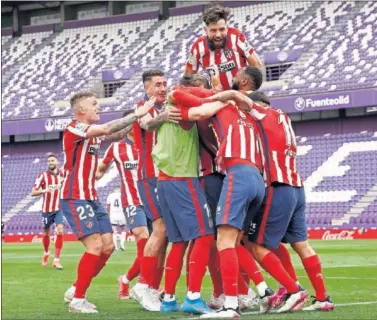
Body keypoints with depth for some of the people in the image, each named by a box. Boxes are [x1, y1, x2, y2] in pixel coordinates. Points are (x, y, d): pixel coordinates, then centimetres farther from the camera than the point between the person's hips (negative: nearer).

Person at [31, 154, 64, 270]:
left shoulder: (62, 174, 0)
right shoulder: (43, 176, -7)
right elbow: (33, 193, -12)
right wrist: (44, 190, -29)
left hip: (59, 208, 1)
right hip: (47, 209, -1)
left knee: (60, 231, -15)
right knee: (46, 233, 11)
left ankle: (56, 260, -10)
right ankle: (46, 253, 41)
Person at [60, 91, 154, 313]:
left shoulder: (94, 132, 14)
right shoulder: (74, 129, -14)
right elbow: (106, 129, -27)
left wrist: (137, 119, -7)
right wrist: (136, 114, -24)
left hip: (92, 198, 9)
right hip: (75, 199, -9)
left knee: (108, 246, 5)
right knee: (95, 245, -16)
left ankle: (75, 290, 17)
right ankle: (77, 299, -6)